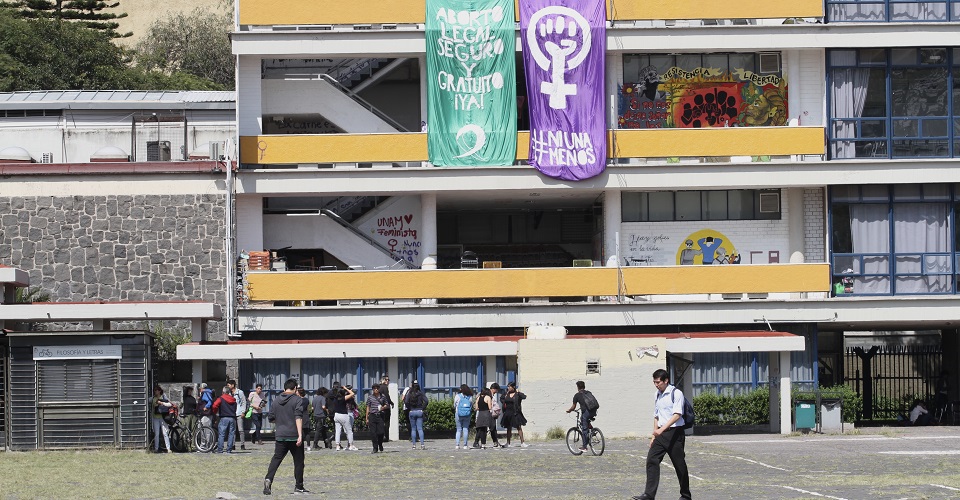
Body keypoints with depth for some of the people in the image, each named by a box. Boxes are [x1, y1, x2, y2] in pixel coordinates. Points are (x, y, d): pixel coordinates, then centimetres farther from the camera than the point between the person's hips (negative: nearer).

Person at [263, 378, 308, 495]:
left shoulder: (276, 400, 9)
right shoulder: (296, 400, -7)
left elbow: (271, 418, 14)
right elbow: (298, 418, -16)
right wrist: (300, 435, -22)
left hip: (280, 436, 4)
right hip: (294, 436, -4)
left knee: (276, 459, 4)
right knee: (298, 460, 7)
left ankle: (268, 479, -18)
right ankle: (299, 486, 10)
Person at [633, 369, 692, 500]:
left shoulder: (676, 393, -10)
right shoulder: (658, 394, 13)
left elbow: (677, 415, -19)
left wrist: (662, 429, -27)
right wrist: (654, 435, 16)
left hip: (674, 432, -6)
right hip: (661, 434, 6)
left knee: (679, 464, 2)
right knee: (652, 460, -8)